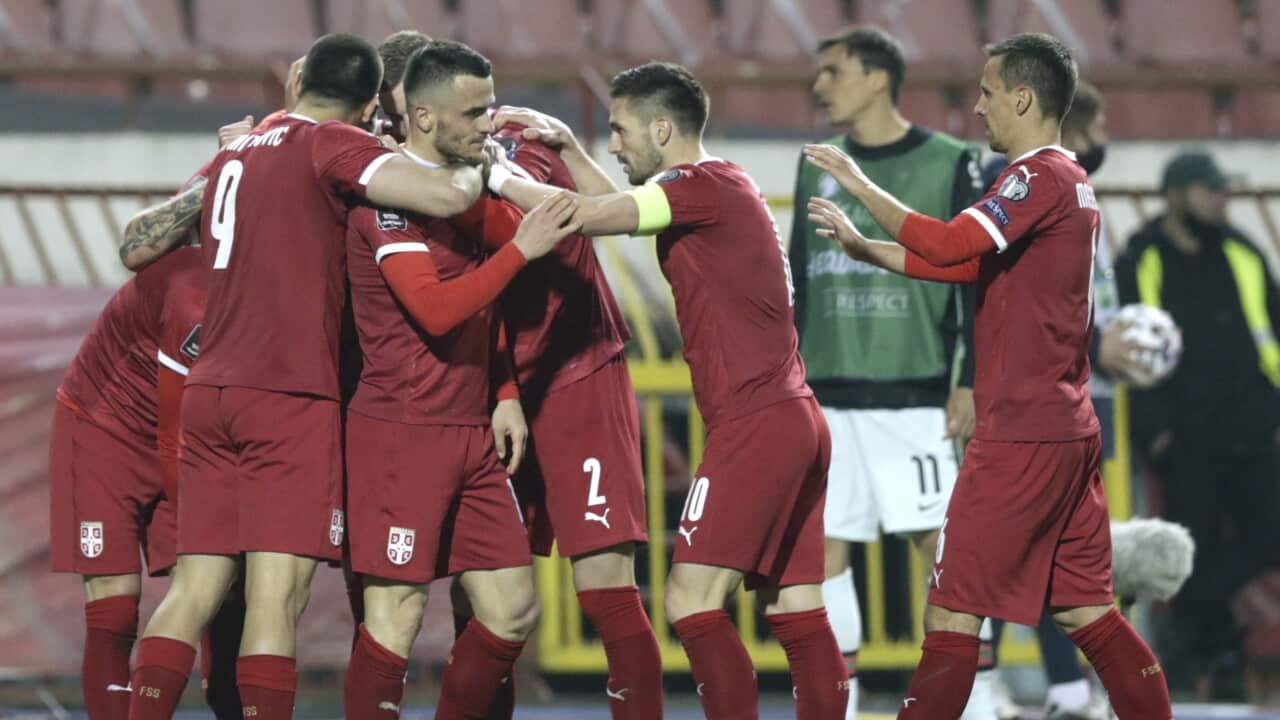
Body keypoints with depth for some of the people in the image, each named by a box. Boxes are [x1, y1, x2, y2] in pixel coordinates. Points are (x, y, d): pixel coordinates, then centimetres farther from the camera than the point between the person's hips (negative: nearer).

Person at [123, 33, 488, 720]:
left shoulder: (233, 152, 18)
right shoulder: (333, 147, -4)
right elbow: (446, 196, -16)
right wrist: (477, 169, 6)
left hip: (207, 389, 7)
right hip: (289, 396, -7)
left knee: (195, 587, 6)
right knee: (276, 592, -10)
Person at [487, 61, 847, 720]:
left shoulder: (702, 185, -9)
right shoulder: (718, 188, 19)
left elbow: (585, 217, -17)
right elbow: (618, 208, 33)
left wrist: (498, 177, -5)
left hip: (753, 420, -10)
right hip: (796, 420, 10)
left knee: (692, 600, -10)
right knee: (796, 611, 7)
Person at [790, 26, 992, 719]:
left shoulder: (947, 164, 0)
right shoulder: (817, 171, 14)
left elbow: (977, 284, -2)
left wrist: (971, 383, -9)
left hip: (912, 397, -5)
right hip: (827, 397, 5)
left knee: (945, 546, -4)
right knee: (822, 554, 1)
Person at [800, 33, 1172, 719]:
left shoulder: (1039, 176, -12)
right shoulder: (1072, 182, 18)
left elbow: (948, 246, -25)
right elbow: (969, 264, 23)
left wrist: (860, 185, -16)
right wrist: (861, 246, 20)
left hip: (1021, 432, -10)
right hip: (1071, 431, 10)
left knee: (951, 612, -7)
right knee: (1086, 611, 11)